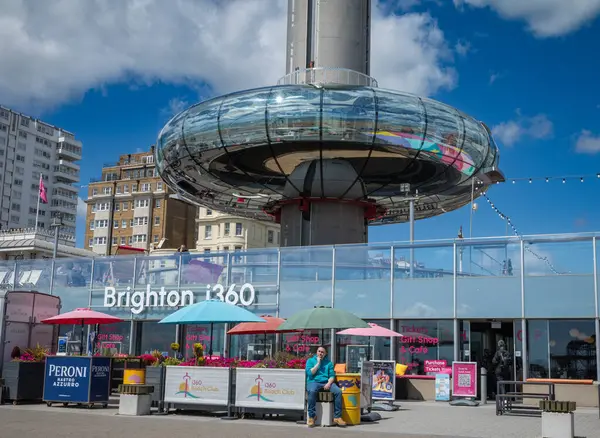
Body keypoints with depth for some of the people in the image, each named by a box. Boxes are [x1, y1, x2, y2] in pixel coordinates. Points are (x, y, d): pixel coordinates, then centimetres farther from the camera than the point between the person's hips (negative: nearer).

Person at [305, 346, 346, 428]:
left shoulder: (328, 362, 19)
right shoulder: (310, 361, 14)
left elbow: (332, 375, 9)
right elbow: (310, 373, -2)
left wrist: (329, 383, -10)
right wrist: (318, 363, -2)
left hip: (326, 382, 3)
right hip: (314, 382, -3)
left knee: (338, 391, -26)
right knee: (312, 391, -38)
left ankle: (337, 417, -21)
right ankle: (311, 416, -29)